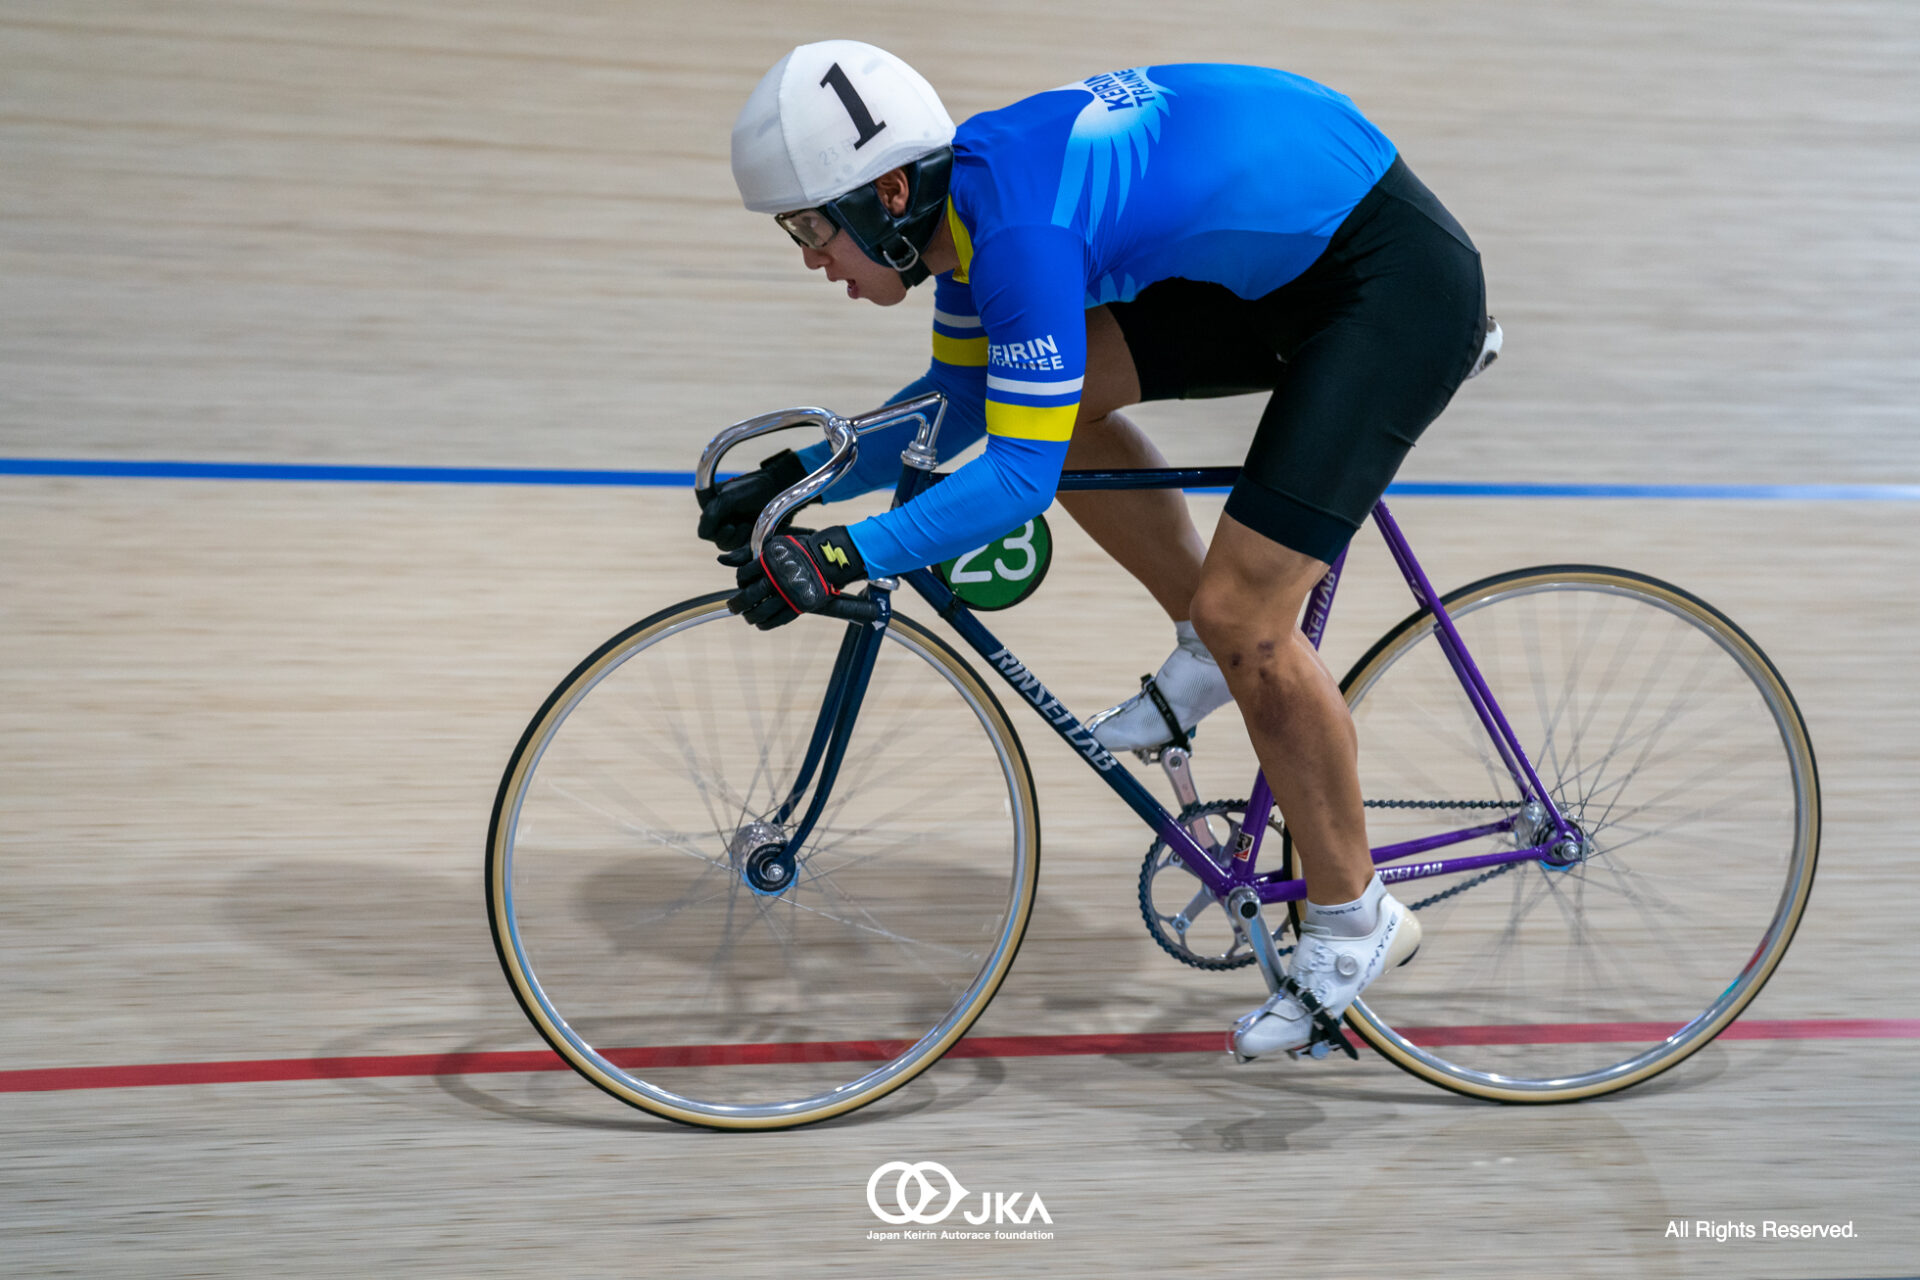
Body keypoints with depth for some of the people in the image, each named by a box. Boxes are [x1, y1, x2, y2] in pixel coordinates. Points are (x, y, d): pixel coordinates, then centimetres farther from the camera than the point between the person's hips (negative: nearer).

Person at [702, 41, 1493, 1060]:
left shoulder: (1021, 225, -27)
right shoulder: (967, 189, 2)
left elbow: (1018, 479, -28)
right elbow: (958, 402, 15)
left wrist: (842, 556, -27)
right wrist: (792, 478, 7)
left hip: (1403, 286, -9)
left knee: (1240, 616, -13)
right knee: (1058, 393, 1)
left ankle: (1353, 919, 5)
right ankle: (1212, 655, 14)